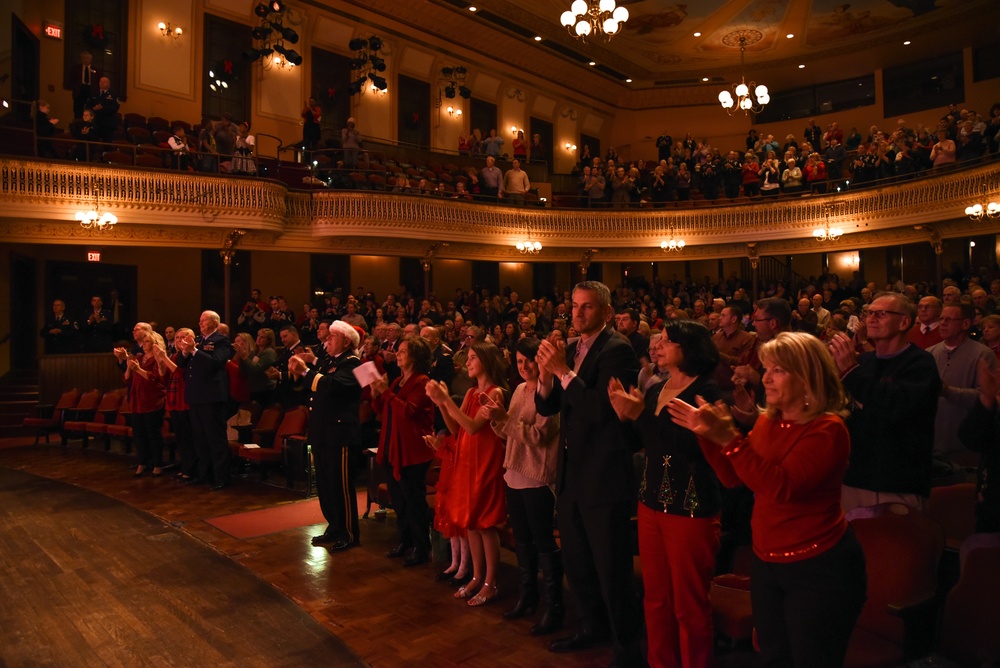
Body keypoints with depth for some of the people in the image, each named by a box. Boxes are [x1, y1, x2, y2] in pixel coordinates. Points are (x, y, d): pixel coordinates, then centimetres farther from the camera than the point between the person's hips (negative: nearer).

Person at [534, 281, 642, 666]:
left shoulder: (617, 350, -14)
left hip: (604, 477, -8)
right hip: (570, 473, 8)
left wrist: (564, 372, -24)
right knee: (576, 562, 21)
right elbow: (546, 407, 7)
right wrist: (546, 375, -11)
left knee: (612, 569, 3)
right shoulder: (570, 350, 10)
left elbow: (603, 408, -25)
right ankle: (592, 627, 41)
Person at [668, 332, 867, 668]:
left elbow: (782, 487, -30)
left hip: (818, 568, -7)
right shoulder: (767, 421, 3)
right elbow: (732, 478, 7)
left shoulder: (827, 429, -18)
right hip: (766, 561, 7)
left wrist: (730, 438, -34)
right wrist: (706, 434, -5)